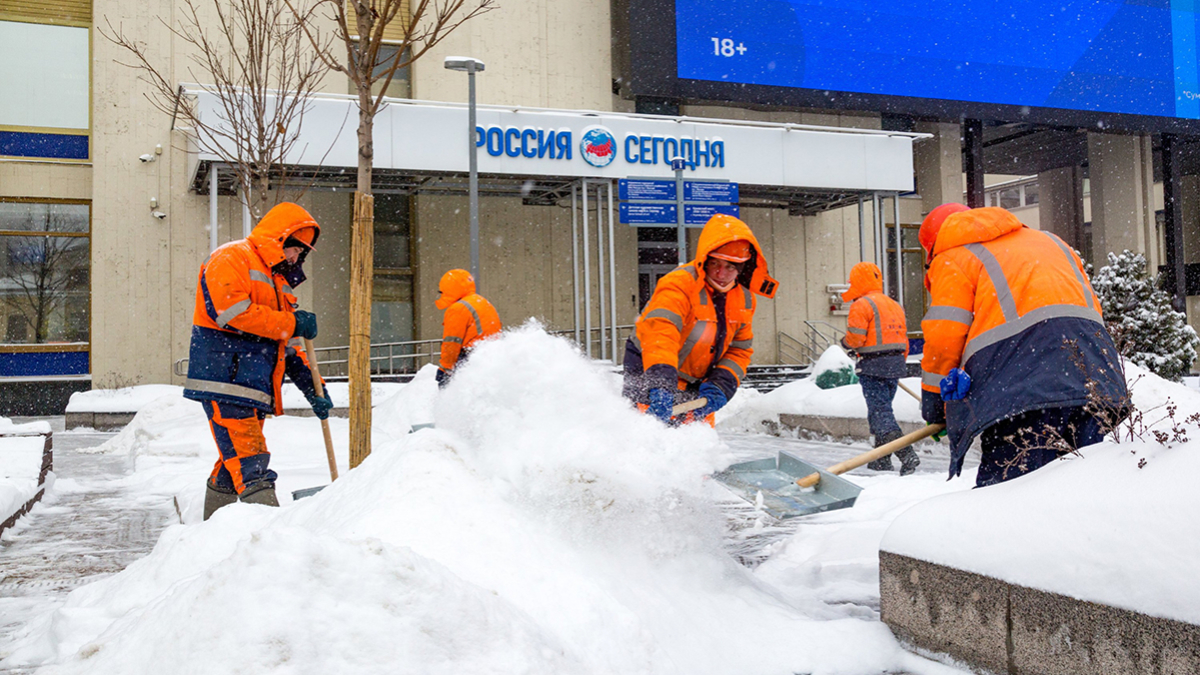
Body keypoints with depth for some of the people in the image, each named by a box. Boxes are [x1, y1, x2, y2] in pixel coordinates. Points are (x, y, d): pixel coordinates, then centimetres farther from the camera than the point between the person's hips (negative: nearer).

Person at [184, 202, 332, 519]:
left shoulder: (279, 281, 26)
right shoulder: (231, 258, -2)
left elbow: (289, 345, 25)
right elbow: (231, 310, -19)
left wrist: (312, 387, 13)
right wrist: (291, 323, -13)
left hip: (254, 388, 9)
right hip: (224, 380, -9)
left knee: (234, 468, 12)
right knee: (250, 464, -16)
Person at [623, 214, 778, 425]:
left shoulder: (744, 300, 1)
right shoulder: (679, 283, -24)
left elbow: (740, 350, 7)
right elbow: (660, 331, -38)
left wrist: (720, 385, -12)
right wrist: (661, 386, -51)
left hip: (694, 383, 7)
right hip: (649, 368, -7)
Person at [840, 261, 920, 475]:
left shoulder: (861, 305, -9)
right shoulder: (895, 305, 17)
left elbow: (856, 337, -16)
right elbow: (903, 339, 19)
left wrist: (846, 343, 6)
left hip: (873, 366, -8)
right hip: (895, 365, 9)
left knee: (880, 412, -8)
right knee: (881, 409, 18)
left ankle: (907, 455, -22)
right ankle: (881, 461, 23)